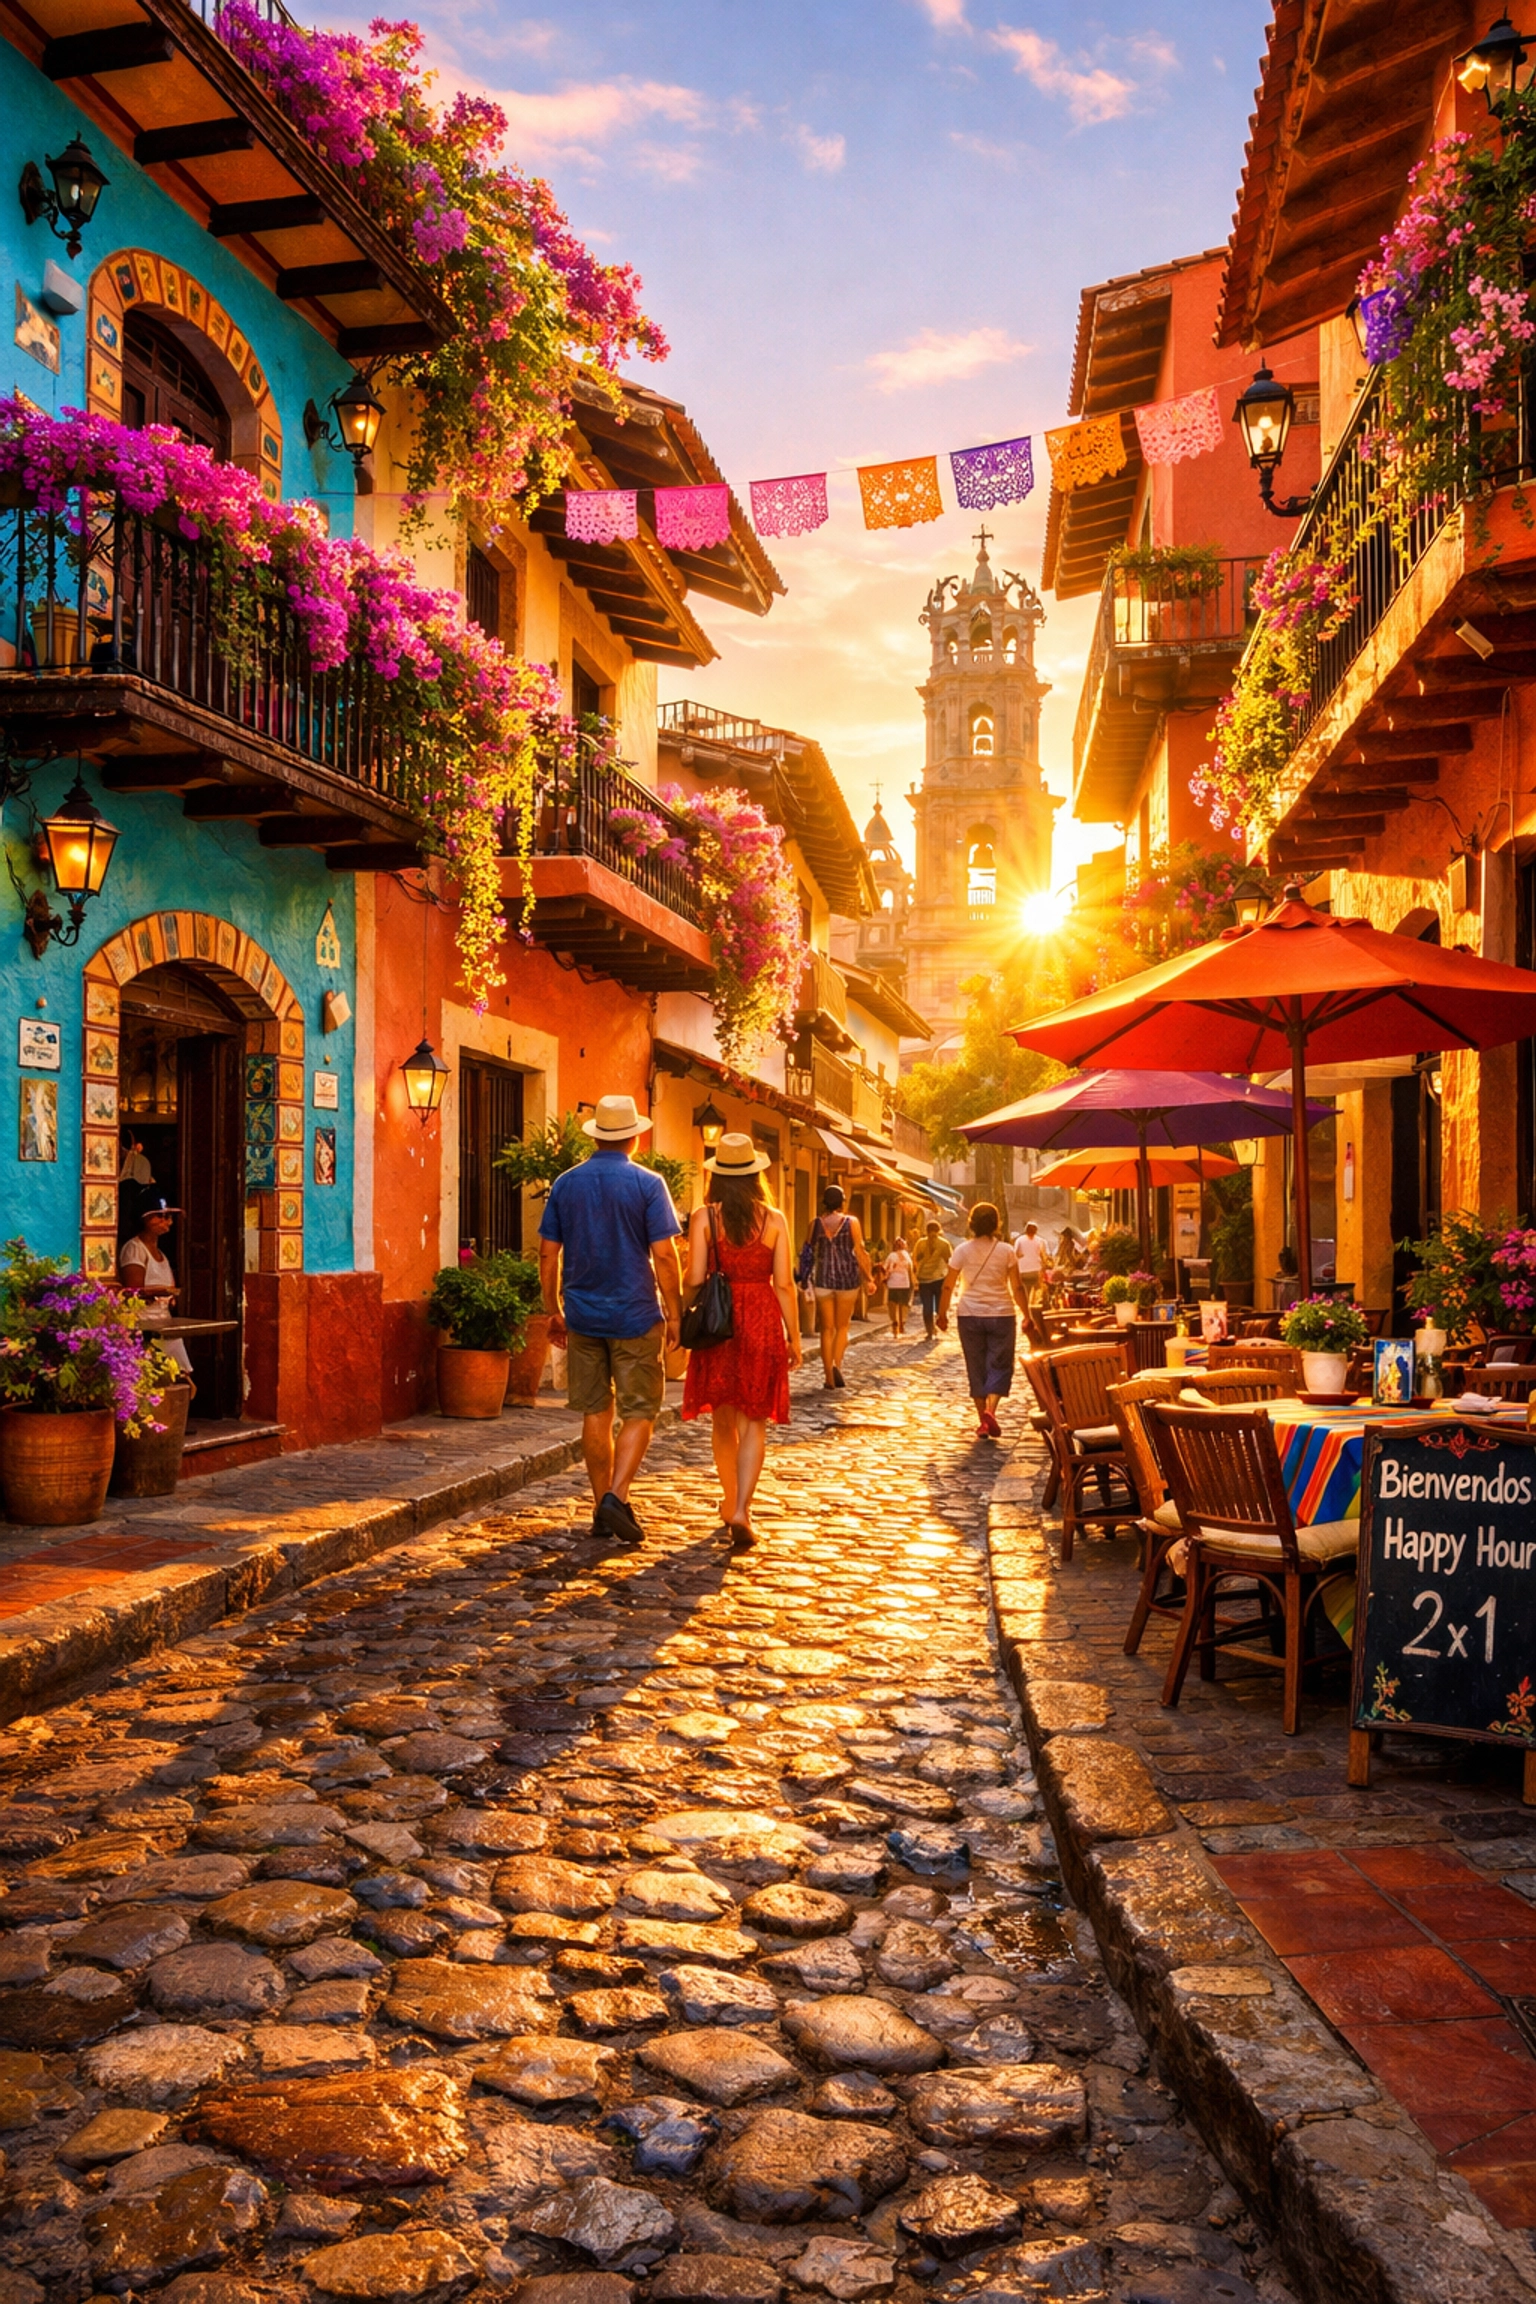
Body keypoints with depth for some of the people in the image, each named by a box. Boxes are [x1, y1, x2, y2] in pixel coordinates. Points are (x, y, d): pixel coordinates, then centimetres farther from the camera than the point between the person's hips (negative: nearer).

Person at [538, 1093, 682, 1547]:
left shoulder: (565, 1184, 4)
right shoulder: (647, 1184, -7)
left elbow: (548, 1255, 6)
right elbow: (664, 1256, -11)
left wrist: (553, 1311, 15)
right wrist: (675, 1313, -2)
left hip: (583, 1317, 4)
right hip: (635, 1317, -4)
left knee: (595, 1412, 12)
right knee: (639, 1412, 5)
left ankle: (602, 1509, 16)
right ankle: (616, 1498, -10)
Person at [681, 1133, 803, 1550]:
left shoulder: (704, 1217, -4)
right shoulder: (773, 1219, -2)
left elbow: (694, 1279, -7)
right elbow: (784, 1284, -4)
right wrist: (794, 1338, 4)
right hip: (763, 1323, -1)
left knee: (722, 1419, 17)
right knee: (753, 1423, 4)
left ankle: (730, 1502, 30)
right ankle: (741, 1511, -8)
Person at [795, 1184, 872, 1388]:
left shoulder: (816, 1224, 2)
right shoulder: (851, 1222, -3)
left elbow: (807, 1253, 3)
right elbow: (860, 1252, -5)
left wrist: (803, 1278, 13)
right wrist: (868, 1278, 3)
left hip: (823, 1279, 1)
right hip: (847, 1279, -1)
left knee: (827, 1329, 7)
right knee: (842, 1327, 11)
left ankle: (829, 1379, 4)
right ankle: (837, 1365, -14)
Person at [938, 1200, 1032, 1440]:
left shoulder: (963, 1250, -2)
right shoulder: (1006, 1250, -4)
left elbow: (948, 1285, -2)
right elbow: (1017, 1288, -3)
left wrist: (942, 1313, 9)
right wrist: (1027, 1315, 7)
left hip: (970, 1315, 1)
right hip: (1001, 1314, -1)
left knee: (976, 1367, 10)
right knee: (1000, 1365, 7)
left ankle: (982, 1421, 11)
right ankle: (990, 1409, -16)